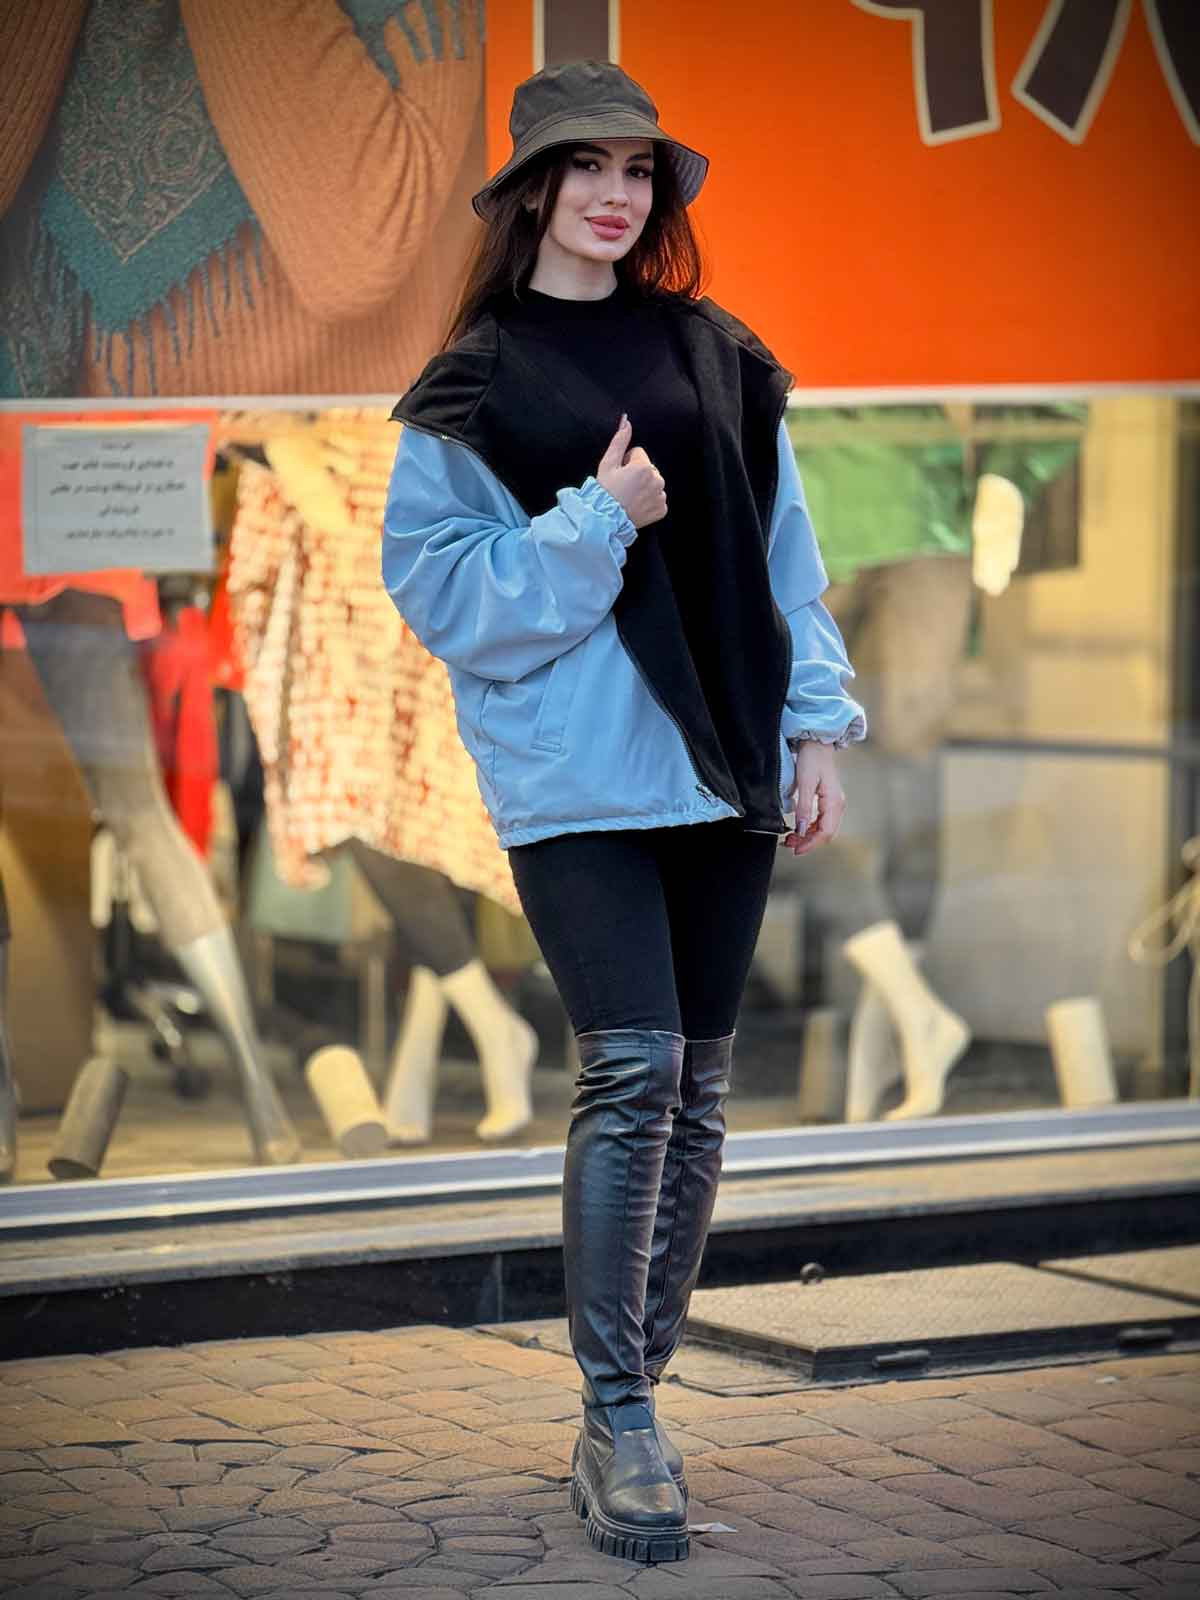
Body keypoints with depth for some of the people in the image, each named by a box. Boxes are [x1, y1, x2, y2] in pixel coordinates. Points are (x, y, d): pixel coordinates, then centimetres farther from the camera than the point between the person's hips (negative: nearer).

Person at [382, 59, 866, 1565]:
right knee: (630, 1069, -15)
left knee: (695, 1084, 7)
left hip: (717, 763, 5)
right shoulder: (474, 385, -1)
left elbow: (783, 555, 13)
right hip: (573, 776, -5)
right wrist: (594, 525, -14)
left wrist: (814, 727, 6)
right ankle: (616, 1424, -8)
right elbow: (437, 592, -5)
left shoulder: (722, 361, 11)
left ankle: (635, 1395, 17)